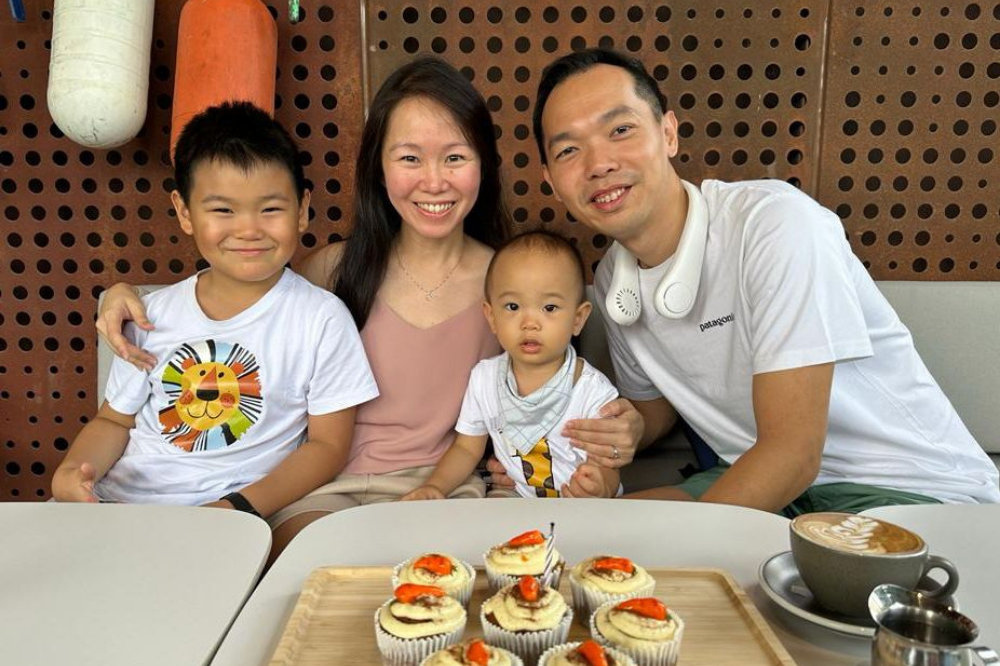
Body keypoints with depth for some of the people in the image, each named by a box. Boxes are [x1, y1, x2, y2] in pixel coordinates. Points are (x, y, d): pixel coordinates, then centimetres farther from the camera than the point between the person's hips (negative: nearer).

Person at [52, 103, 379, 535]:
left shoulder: (321, 319, -8)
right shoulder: (154, 315, 5)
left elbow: (328, 444, -6)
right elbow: (115, 419, 15)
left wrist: (240, 507, -16)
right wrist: (71, 470, -6)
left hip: (220, 515, -3)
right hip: (114, 500, 4)